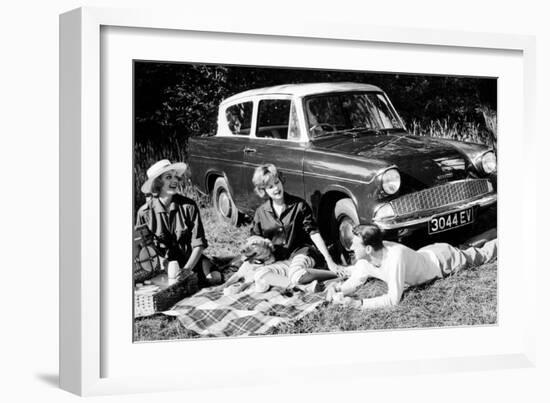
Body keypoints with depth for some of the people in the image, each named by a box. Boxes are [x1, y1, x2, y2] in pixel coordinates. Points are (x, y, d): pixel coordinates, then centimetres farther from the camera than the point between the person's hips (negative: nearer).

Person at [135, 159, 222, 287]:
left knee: (215, 277, -25)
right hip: (162, 262, -1)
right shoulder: (144, 213, -7)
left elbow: (199, 243, -7)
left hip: (190, 258, 1)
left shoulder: (188, 206, -7)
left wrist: (187, 268, -21)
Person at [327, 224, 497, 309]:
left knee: (482, 255, 25)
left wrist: (358, 303, -52)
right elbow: (354, 283, -14)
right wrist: (337, 288, -36)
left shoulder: (395, 257, -47)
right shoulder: (365, 260, -26)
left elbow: (394, 299, -47)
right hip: (426, 254, 4)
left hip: (444, 260, -4)